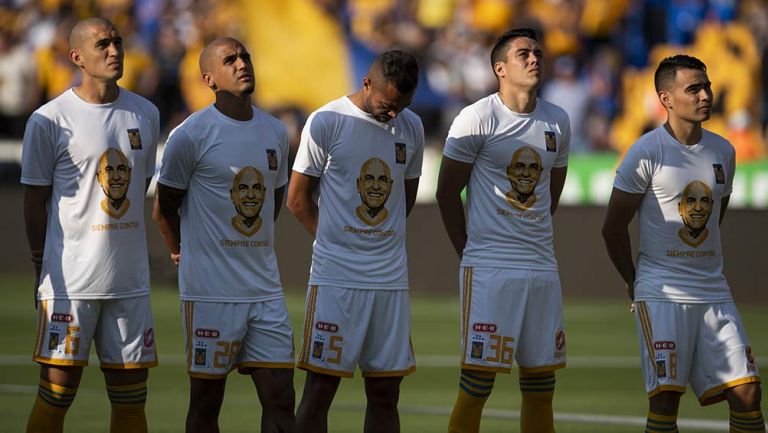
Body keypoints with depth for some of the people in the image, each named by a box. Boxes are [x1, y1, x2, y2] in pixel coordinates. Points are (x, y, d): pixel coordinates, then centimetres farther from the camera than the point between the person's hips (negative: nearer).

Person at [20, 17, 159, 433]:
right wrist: (43, 271, -2)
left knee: (131, 396, 6)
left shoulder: (145, 114, 9)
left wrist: (122, 247, 13)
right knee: (55, 394, -4)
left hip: (130, 280, 4)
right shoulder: (49, 120, -5)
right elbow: (34, 200, 0)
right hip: (70, 280, -4)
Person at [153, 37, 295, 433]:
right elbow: (164, 207, 1)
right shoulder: (190, 135, -9)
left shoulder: (275, 132, 10)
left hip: (265, 288, 5)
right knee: (206, 400, 2)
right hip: (210, 291, -5)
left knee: (280, 399, 0)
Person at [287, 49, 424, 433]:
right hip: (335, 276, -5)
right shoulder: (326, 122, -5)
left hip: (391, 278, 5)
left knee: (385, 391, 6)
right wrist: (336, 242, -1)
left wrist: (382, 243, 10)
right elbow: (297, 199, 0)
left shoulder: (411, 127, 9)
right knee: (319, 389, -6)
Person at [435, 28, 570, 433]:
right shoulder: (477, 118, -7)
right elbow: (447, 192, -1)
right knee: (477, 381, -7)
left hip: (542, 266, 5)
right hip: (488, 267, -5)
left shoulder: (558, 122, 10)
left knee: (541, 384, 7)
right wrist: (469, 252, 1)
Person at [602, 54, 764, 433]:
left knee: (746, 391, -2)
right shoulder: (646, 153, -9)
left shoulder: (723, 151, 8)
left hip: (714, 292, 5)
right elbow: (613, 227, -3)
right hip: (661, 294, -5)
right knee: (665, 397, -9)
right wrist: (635, 283, 2)